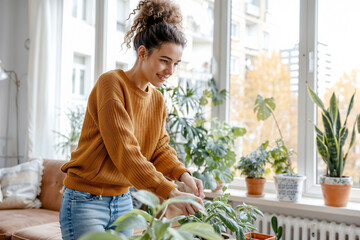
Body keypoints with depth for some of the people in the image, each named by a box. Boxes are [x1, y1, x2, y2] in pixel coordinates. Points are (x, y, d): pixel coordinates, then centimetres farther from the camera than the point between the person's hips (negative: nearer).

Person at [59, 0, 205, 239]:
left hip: (122, 201, 7)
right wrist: (170, 192, -30)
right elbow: (124, 152, -26)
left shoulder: (157, 99, 6)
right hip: (86, 200, -7)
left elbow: (160, 149, 6)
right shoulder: (112, 83, -18)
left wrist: (183, 175, -14)